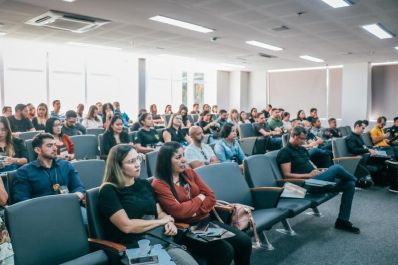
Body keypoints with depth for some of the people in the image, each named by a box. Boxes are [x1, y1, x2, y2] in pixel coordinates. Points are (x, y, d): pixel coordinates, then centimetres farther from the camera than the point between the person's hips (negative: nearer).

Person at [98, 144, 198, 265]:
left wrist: (169, 223, -7)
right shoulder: (108, 191, -6)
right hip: (132, 246, -5)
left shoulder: (144, 184, 15)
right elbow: (127, 226, -15)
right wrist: (161, 221, -6)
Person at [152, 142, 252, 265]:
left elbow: (211, 196, 6)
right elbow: (179, 211, -19)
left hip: (206, 221, 6)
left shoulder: (189, 173, 9)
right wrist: (199, 198, -5)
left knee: (244, 241, -10)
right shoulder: (159, 184, -10)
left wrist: (196, 212, -11)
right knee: (224, 250, -24)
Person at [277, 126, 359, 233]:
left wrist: (318, 171, 0)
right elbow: (287, 175, -13)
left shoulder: (303, 149, 22)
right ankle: (356, 180, 14)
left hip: (316, 179, 9)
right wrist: (308, 175, -18)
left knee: (349, 184, -4)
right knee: (337, 168, -21)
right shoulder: (285, 152, -5)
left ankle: (342, 221, 0)